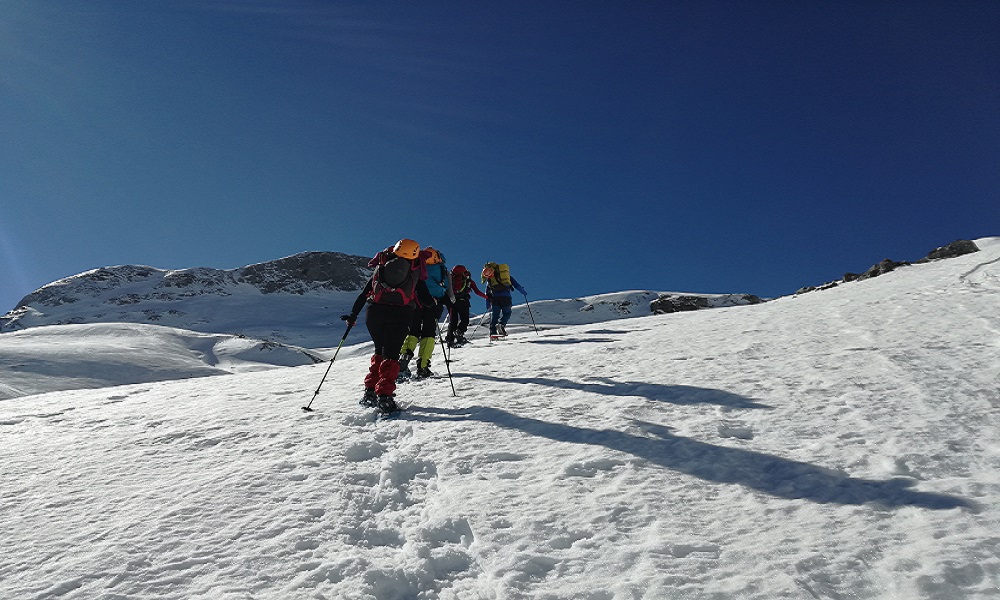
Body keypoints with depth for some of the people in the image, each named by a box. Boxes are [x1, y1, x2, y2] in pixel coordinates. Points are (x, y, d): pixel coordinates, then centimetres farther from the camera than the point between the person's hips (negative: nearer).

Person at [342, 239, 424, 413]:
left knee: (380, 351, 19)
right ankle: (384, 396, -12)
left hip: (375, 313, 3)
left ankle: (370, 392, 14)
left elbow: (364, 293, 18)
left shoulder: (380, 267, 18)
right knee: (391, 354, 1)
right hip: (400, 315, -3)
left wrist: (353, 315, 22)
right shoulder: (415, 269, 13)